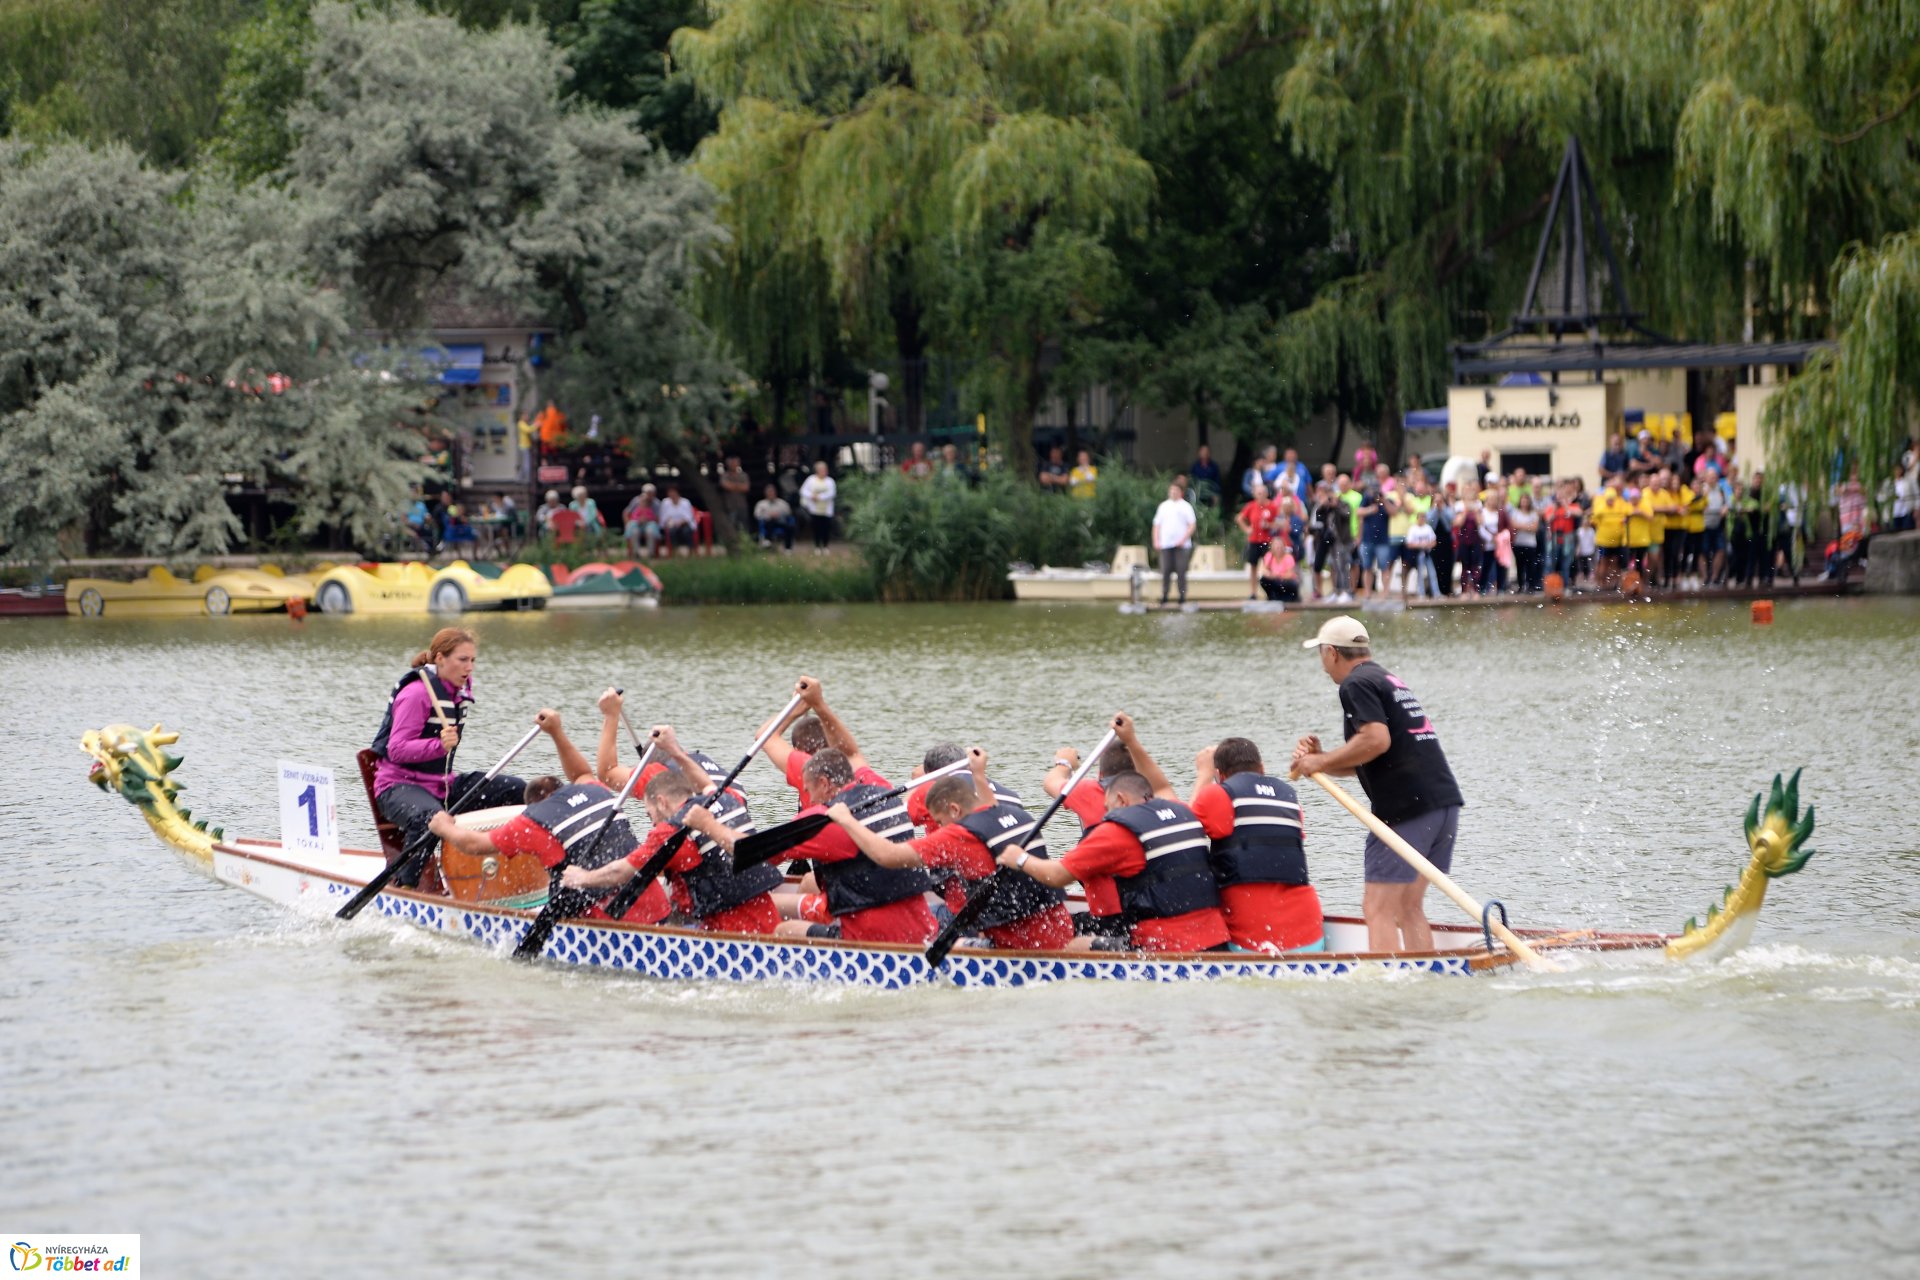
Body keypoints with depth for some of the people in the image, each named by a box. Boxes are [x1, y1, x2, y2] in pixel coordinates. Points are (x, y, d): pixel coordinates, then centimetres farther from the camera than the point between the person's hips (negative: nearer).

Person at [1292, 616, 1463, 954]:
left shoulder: (1356, 685, -4)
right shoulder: (1391, 680, 25)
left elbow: (1377, 739, -19)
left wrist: (1322, 762, -9)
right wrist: (1322, 759, 12)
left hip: (1407, 806, -9)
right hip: (1445, 800, 9)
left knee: (1378, 909, -8)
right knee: (1407, 907, 14)